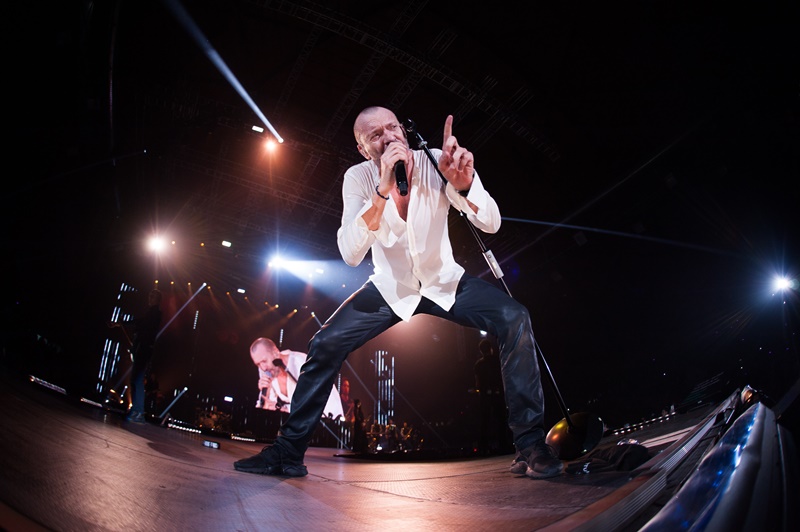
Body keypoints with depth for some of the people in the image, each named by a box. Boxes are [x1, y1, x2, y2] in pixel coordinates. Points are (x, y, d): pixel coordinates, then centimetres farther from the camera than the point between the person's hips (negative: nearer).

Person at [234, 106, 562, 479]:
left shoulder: (435, 162, -16)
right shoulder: (359, 178, -15)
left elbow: (491, 224, -20)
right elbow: (350, 255, -28)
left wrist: (464, 183, -41)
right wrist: (383, 190, -38)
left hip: (446, 281, 0)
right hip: (391, 288, 1)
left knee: (514, 319, -24)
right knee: (325, 344, -15)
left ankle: (530, 444, -13)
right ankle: (288, 452, 4)